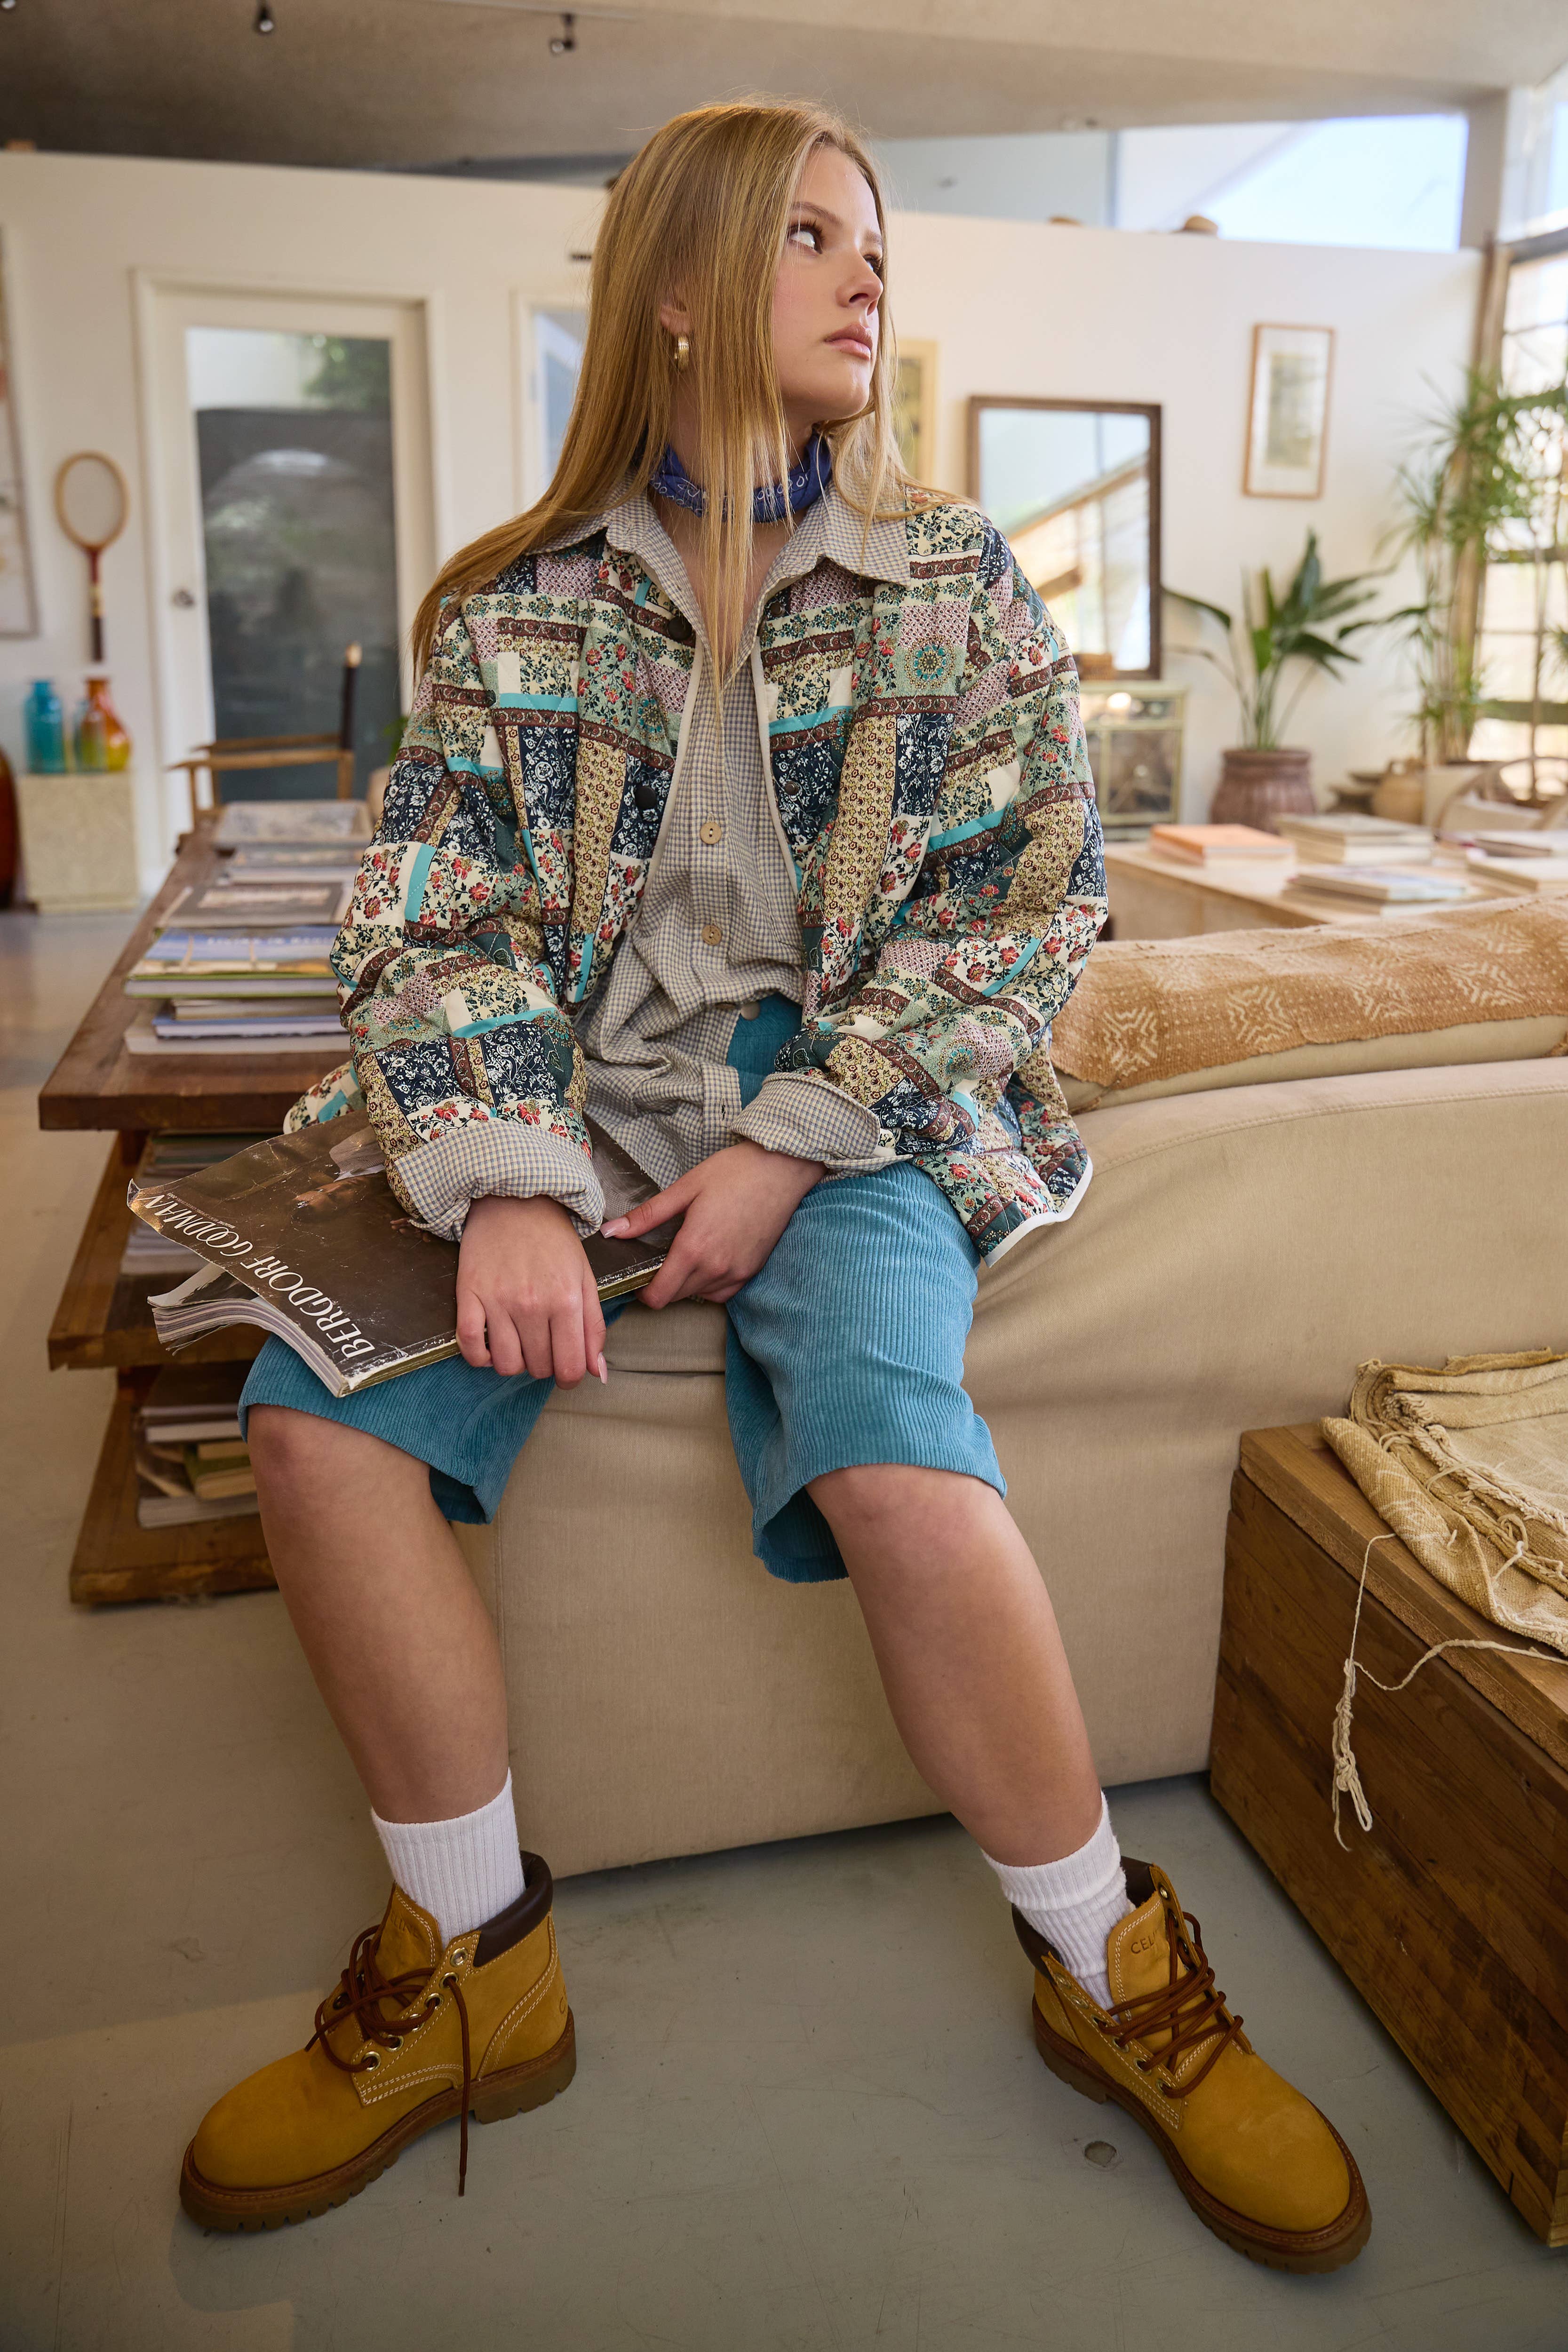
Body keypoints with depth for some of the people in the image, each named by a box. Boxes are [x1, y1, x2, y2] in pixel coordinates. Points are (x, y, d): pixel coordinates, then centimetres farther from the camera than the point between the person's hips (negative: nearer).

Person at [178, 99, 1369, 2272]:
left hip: (855, 1114, -1)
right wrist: (508, 1185, -18)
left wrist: (794, 1145, -12)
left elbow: (1036, 893, -1)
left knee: (892, 1446, -31)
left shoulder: (958, 583, 7)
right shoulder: (520, 606, 8)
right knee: (316, 1413, -22)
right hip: (583, 1100, 2)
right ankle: (474, 1967, -1)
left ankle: (1110, 1969, -4)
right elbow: (439, 916, 1)